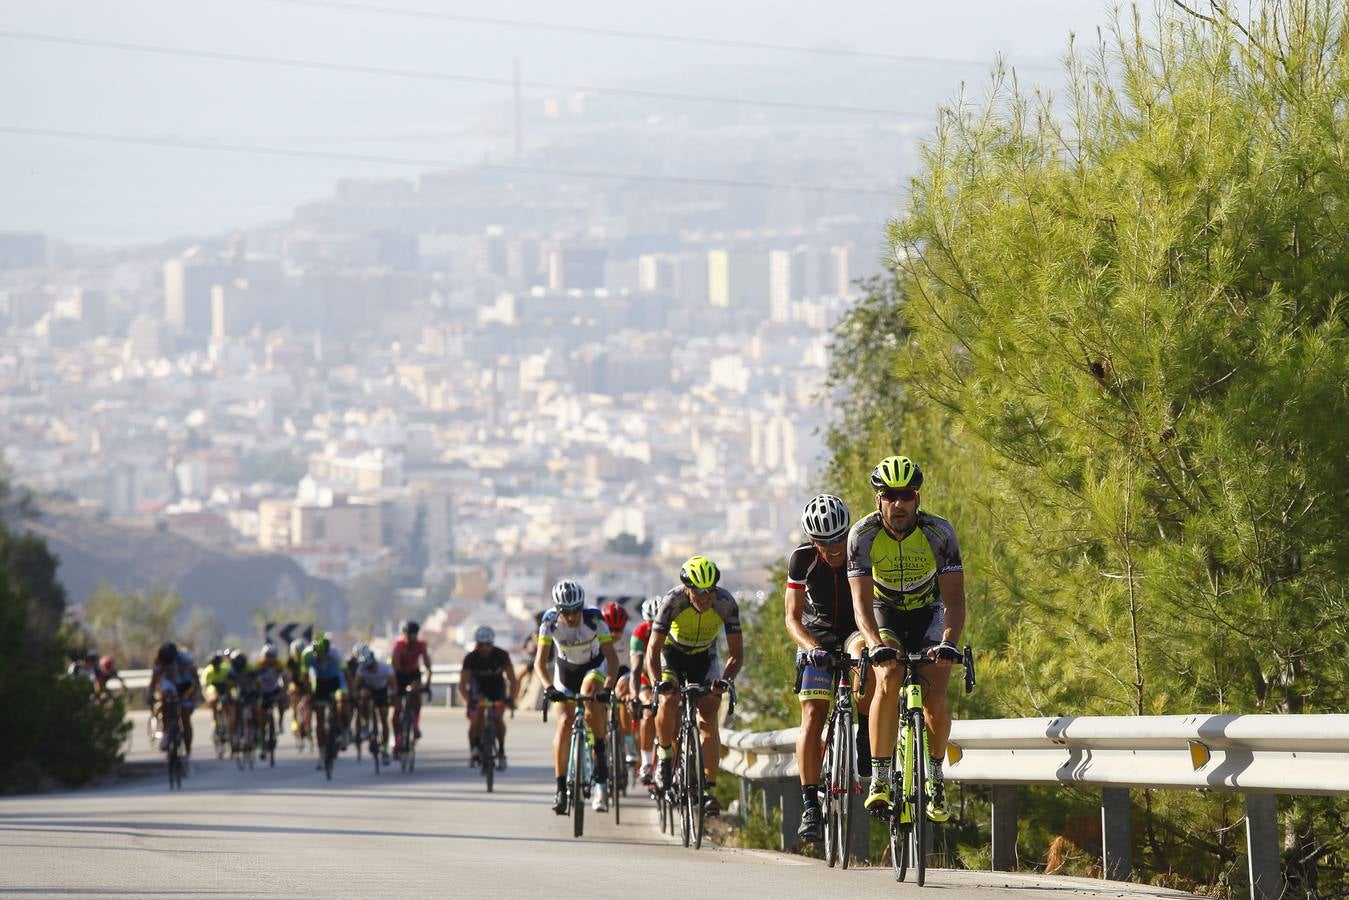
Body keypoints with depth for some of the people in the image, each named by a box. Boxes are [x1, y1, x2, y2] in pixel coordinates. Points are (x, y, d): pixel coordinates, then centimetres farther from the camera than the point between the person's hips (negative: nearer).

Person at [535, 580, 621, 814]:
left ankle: (600, 755, -15)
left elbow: (611, 657, -33)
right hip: (565, 669, 1)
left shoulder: (594, 619, -31)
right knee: (564, 722, -12)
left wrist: (608, 687, -48)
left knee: (590, 696, -33)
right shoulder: (550, 622, -27)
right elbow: (540, 662, -30)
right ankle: (561, 789, -9)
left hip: (594, 666, -1)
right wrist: (549, 688, -47)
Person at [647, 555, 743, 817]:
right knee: (669, 702, -26)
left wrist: (725, 679, -44)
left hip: (704, 656, 1)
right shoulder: (673, 601, -32)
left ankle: (709, 790, -14)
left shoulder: (725, 603, -29)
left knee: (708, 716, -15)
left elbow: (736, 652, -25)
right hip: (672, 652, -1)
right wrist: (658, 682, -48)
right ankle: (664, 756, 2)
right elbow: (653, 650, -31)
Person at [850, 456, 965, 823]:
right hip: (885, 616, 0)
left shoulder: (939, 533, -25)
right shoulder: (863, 535, -24)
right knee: (889, 680, -28)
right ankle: (879, 779, -23)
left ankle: (935, 779, 7)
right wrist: (876, 644, -47)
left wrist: (949, 642, -46)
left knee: (934, 697, -18)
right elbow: (861, 601, -28)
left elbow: (954, 597, -27)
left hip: (929, 615, 0)